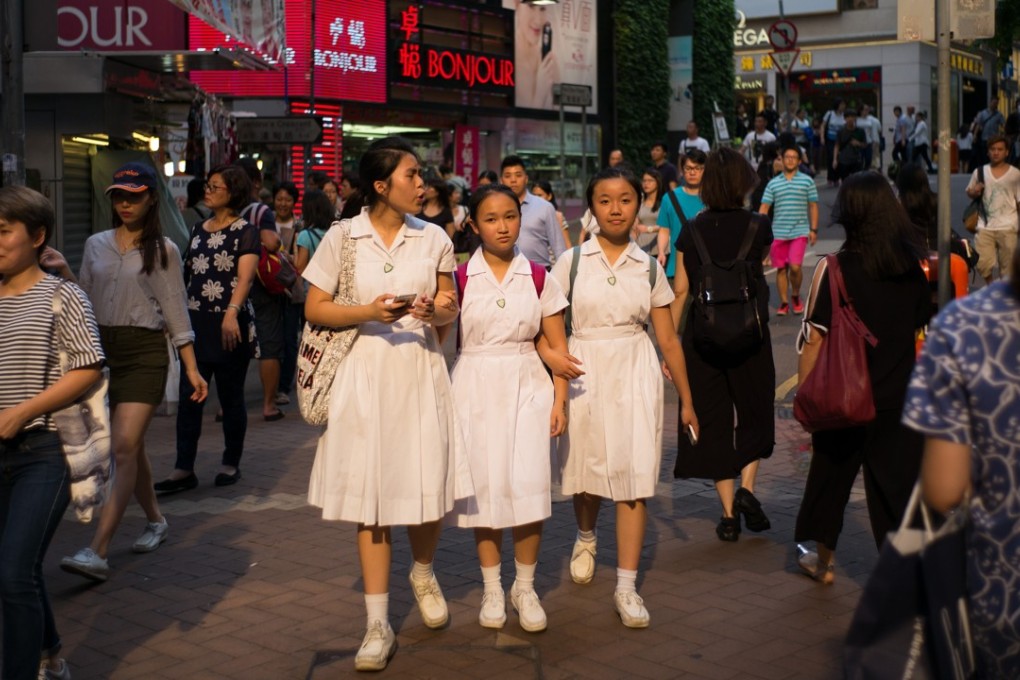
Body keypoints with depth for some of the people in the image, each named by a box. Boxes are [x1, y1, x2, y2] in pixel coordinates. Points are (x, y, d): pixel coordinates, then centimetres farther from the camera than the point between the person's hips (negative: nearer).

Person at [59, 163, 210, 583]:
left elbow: (175, 310, 1)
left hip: (144, 351, -4)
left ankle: (97, 552, -20)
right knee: (129, 447, 12)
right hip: (100, 348, 4)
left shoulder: (163, 250, 2)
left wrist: (191, 368, -3)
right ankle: (155, 521, 33)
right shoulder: (96, 245, 12)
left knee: (124, 447, -13)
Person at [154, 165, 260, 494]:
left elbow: (245, 277, -17)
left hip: (230, 325, -5)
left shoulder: (245, 231, -4)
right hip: (196, 322, 5)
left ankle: (231, 464, 18)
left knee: (231, 397, 5)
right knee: (189, 397, 0)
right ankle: (184, 469, 3)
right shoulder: (199, 230, 15)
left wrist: (232, 313, -32)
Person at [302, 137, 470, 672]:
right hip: (364, 372, -2)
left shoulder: (433, 238, 5)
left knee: (427, 487, 2)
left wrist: (437, 312, -11)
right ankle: (378, 625, 9)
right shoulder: (342, 237, -2)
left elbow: (450, 310, 12)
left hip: (420, 371, 2)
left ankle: (423, 574, 36)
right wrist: (369, 313, -15)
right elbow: (314, 309, 0)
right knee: (371, 494, 1)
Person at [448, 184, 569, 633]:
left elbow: (558, 346, 5)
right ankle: (491, 588, 18)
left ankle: (525, 587, 11)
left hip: (527, 386, 0)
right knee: (485, 486, 3)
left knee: (528, 486, -6)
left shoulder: (539, 279, 3)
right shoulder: (460, 280, 1)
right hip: (476, 389, 0)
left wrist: (559, 400, -2)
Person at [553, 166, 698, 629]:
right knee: (586, 470, 11)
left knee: (634, 478, -5)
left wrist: (686, 399, 8)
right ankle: (586, 539, 45)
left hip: (636, 372, 0)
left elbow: (668, 339, 7)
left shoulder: (649, 268, 3)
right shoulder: (572, 262, -1)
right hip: (584, 371, 0)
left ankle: (626, 587, 1)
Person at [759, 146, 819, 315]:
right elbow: (764, 207, 5)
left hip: (799, 231, -2)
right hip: (778, 233, 2)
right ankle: (784, 302, 16)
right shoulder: (773, 183, 7)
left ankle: (795, 296, 13)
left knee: (795, 266, -13)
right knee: (781, 268, 6)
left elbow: (813, 206, 5)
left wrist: (814, 229, -1)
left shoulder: (807, 181, 4)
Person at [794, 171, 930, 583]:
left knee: (830, 476, 18)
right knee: (899, 482, 8)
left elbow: (814, 339, -13)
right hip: (900, 399, 2)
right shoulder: (915, 266, -4)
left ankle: (824, 562, 34)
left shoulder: (836, 269, -14)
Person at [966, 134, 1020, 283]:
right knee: (982, 264, -5)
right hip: (985, 226, 1)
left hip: (1007, 227, -1)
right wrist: (974, 192, -8)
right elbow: (969, 193, 16)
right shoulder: (979, 172, 5)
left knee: (1007, 266, 3)